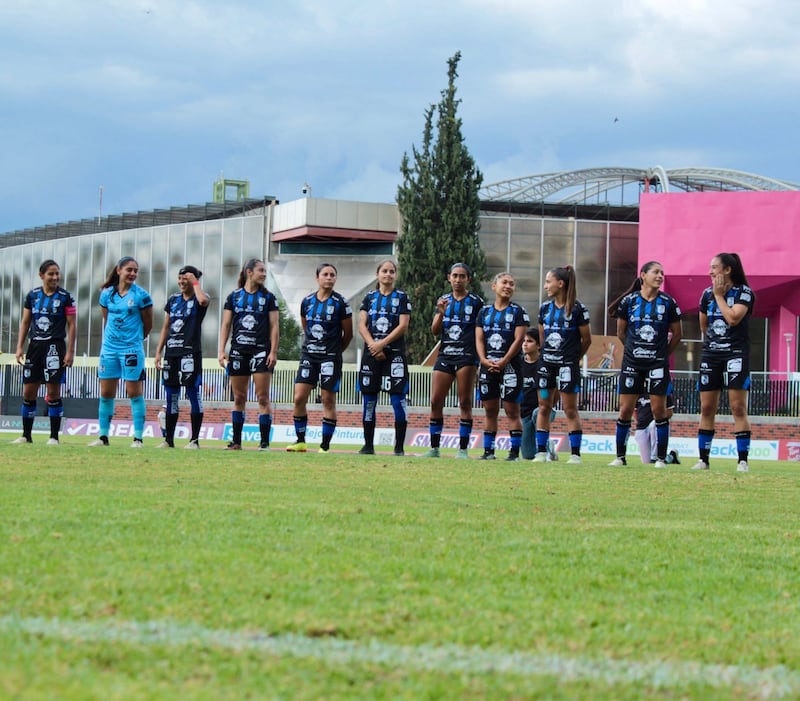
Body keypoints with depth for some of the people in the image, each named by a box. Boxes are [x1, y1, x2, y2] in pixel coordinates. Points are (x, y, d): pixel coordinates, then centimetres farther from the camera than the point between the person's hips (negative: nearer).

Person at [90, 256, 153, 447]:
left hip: (132, 349, -4)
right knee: (106, 394, 6)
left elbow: (148, 324, 2)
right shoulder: (107, 294, 6)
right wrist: (108, 339, 15)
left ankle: (138, 438, 0)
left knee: (134, 394, -3)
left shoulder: (141, 295, -5)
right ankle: (103, 436, 13)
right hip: (109, 348, 4)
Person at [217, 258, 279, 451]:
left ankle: (264, 442, -6)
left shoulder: (268, 297, 5)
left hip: (261, 351, -2)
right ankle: (236, 441, 12)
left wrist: (273, 352, -7)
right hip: (238, 351, 2)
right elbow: (226, 325, 7)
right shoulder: (234, 297, 8)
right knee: (239, 398, 6)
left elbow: (274, 326, 2)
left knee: (263, 398, -7)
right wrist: (221, 350, -1)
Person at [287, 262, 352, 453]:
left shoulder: (340, 303, -5)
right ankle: (300, 441, 8)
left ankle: (325, 445, 3)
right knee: (299, 398, -3)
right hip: (308, 355, 4)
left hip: (330, 358, -4)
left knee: (328, 401, -1)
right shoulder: (307, 302, 7)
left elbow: (348, 334, 3)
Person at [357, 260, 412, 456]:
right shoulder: (369, 297, 12)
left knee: (398, 401, -8)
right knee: (369, 401, 3)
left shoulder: (401, 297, 5)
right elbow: (362, 325, 4)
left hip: (395, 354, -3)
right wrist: (373, 346, -10)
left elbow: (403, 326, -4)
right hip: (371, 354, 3)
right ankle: (368, 445, 10)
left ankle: (399, 447, -5)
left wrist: (382, 344, -11)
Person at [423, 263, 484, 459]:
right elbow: (435, 331, 8)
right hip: (445, 354, 4)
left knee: (465, 403, -3)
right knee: (436, 402, 0)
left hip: (467, 356, -4)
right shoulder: (443, 301, 13)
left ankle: (463, 449, 0)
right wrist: (441, 313, -10)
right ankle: (434, 448, 7)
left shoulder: (476, 302, 3)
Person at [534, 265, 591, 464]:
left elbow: (586, 339, -1)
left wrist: (573, 358, 7)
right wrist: (547, 353, 13)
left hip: (567, 364, -5)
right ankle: (541, 452, 11)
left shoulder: (577, 309, -7)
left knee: (570, 410, -3)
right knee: (544, 408, 6)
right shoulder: (545, 308, 8)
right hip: (546, 363, 5)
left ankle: (575, 454, 0)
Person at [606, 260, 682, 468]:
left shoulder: (668, 303, -1)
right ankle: (620, 456, 12)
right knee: (626, 410, 2)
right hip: (632, 363, 1)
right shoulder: (629, 301, 1)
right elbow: (621, 332, 12)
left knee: (659, 409, -3)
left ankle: (661, 457, 5)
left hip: (657, 364, -1)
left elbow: (676, 334, 9)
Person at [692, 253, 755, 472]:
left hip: (736, 353, -5)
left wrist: (719, 295, -10)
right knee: (707, 409, 4)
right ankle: (703, 459, 10)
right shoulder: (707, 294, 10)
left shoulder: (744, 293, -4)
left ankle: (743, 460, -7)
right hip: (711, 355, 5)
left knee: (738, 408, -9)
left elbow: (733, 318, -19)